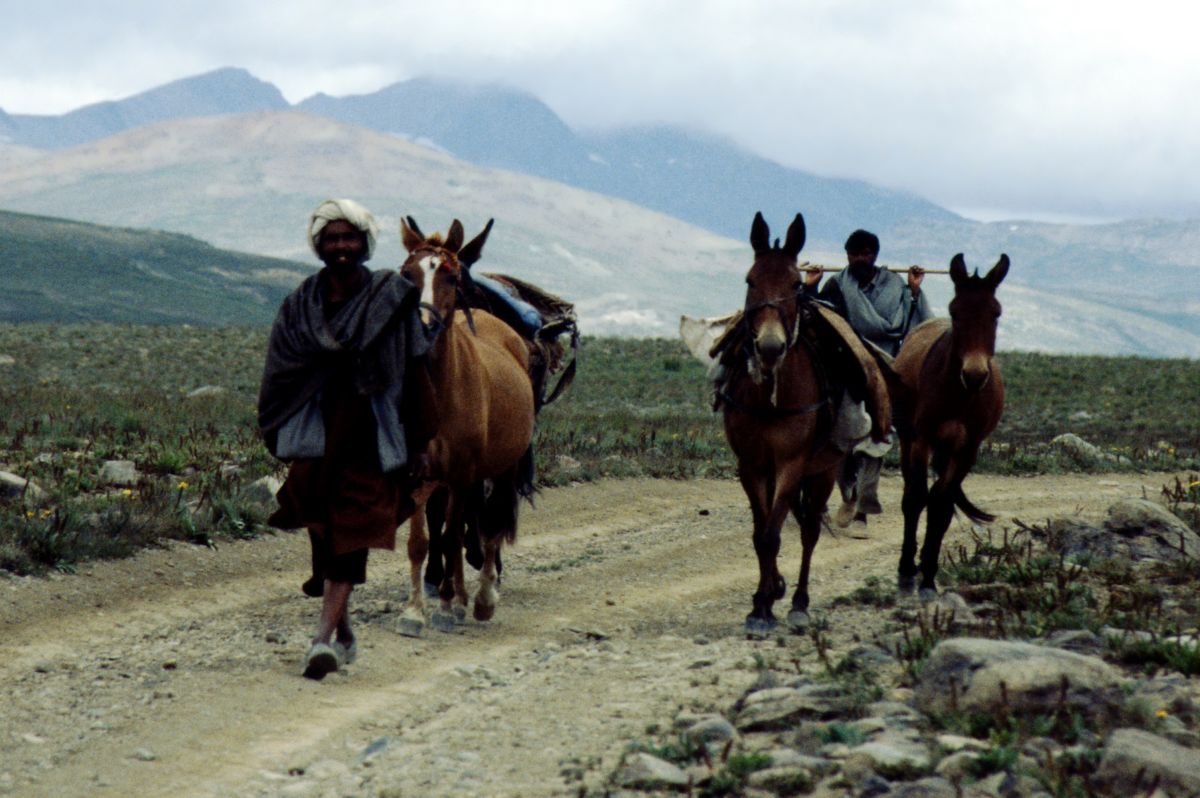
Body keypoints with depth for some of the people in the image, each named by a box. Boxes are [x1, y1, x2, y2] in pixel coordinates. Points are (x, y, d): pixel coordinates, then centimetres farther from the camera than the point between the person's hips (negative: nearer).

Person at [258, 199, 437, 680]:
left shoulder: (393, 299, -1)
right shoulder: (300, 306, 7)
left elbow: (416, 374, -1)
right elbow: (280, 377, 8)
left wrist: (420, 443, -5)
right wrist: (279, 437, -4)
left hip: (370, 434, -3)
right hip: (317, 433, 3)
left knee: (351, 530, -10)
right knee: (324, 529, 7)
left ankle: (324, 637, -15)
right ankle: (343, 633, 23)